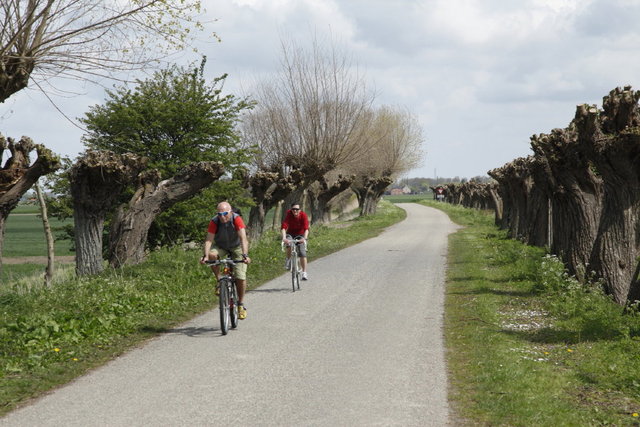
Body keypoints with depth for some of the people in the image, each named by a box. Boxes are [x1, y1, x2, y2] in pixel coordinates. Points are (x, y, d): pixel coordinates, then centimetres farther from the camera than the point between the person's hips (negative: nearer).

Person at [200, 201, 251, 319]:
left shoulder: (237, 219, -30)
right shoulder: (214, 222, -25)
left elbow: (243, 238, -38)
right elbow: (209, 240, -31)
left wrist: (245, 255, -52)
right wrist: (205, 255, -47)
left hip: (236, 247, -1)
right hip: (220, 247, 1)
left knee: (240, 277, -13)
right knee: (212, 255, -34)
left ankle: (241, 304, 8)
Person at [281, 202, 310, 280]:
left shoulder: (303, 215, -23)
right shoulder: (288, 215, -23)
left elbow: (306, 228, -33)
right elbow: (283, 227, -33)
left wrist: (304, 238, -50)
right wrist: (284, 237, -50)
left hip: (300, 235, 0)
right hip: (291, 233, 0)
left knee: (302, 253, -14)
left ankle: (304, 273, -7)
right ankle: (288, 260, -4)